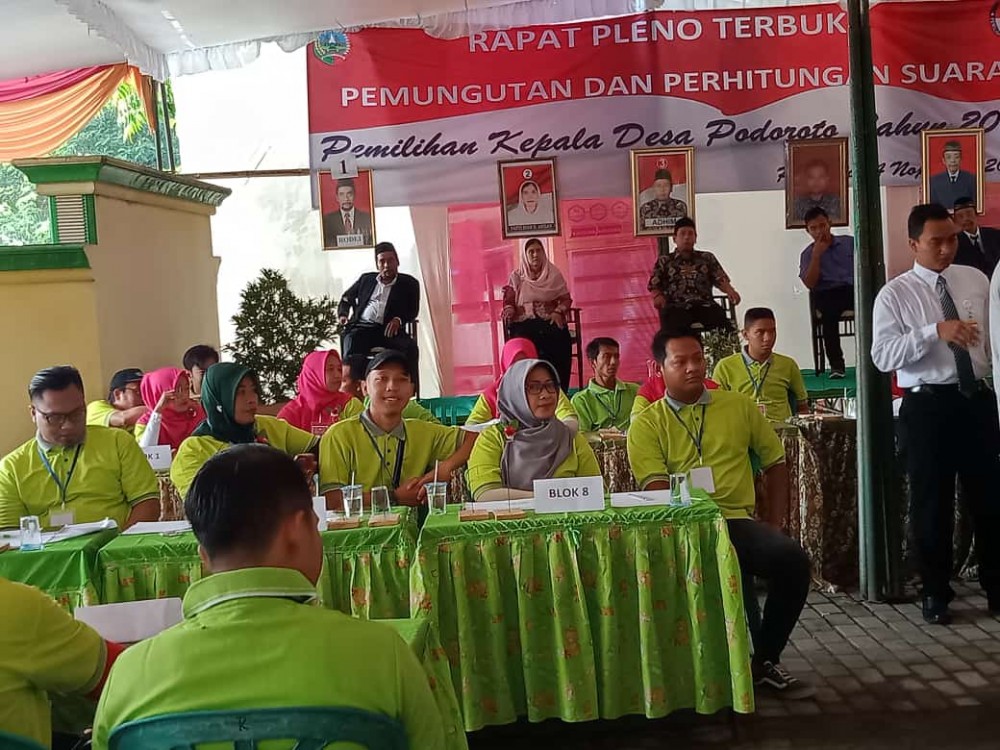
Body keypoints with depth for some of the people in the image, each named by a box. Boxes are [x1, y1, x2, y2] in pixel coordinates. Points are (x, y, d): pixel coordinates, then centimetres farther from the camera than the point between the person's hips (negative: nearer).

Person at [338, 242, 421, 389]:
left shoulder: (409, 283, 17)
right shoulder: (366, 279, 24)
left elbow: (413, 310, 11)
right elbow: (347, 297, 35)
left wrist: (399, 319, -11)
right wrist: (343, 314, 14)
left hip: (389, 330, -1)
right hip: (362, 327, 1)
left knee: (410, 347, -32)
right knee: (351, 343, -33)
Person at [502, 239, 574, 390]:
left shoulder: (554, 274, 15)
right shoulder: (516, 276, 15)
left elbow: (566, 298, 11)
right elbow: (509, 300, 11)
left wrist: (558, 312, -9)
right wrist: (508, 310, -13)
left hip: (551, 321, 0)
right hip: (524, 322, 0)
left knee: (560, 338, -32)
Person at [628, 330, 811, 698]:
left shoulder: (738, 406, 15)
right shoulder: (646, 424, 7)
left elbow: (775, 461, 21)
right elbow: (656, 487, -5)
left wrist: (773, 524, 10)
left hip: (736, 519, 3)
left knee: (791, 558, -25)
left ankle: (764, 660, -2)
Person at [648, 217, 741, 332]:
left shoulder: (707, 258, 26)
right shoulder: (664, 261, 21)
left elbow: (720, 280, 16)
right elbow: (654, 286, 13)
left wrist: (730, 291, -6)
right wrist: (658, 296, -11)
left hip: (705, 305, 2)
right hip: (676, 307, -1)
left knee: (723, 326, -31)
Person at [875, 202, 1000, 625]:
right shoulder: (895, 295, -5)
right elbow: (882, 357, -15)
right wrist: (935, 331, -23)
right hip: (927, 405, -3)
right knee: (931, 502, 7)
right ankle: (935, 594, 23)